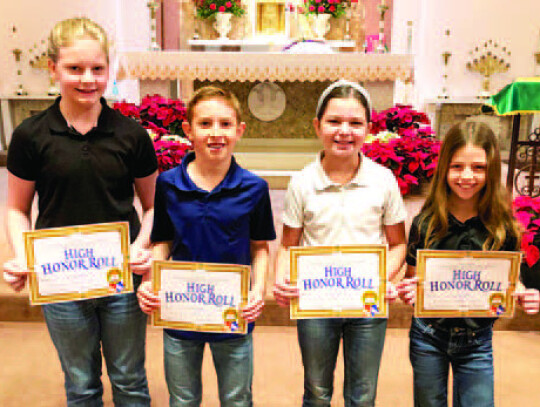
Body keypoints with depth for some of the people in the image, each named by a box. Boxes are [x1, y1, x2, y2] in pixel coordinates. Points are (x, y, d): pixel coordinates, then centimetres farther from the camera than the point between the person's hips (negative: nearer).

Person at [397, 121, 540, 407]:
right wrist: (407, 293, -23)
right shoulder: (425, 223, -8)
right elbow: (412, 278, -1)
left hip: (477, 341, 0)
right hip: (428, 337, 0)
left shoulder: (502, 227, -6)